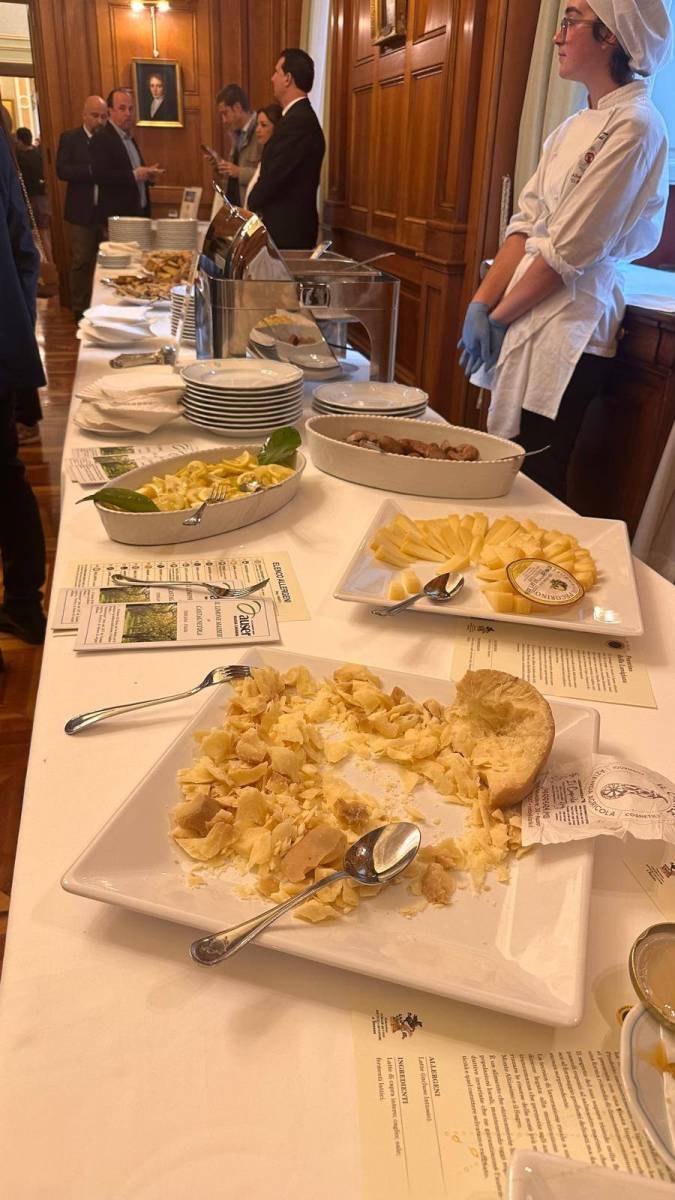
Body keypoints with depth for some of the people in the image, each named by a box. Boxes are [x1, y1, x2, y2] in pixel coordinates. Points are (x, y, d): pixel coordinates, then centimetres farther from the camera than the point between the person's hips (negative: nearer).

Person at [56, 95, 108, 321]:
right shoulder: (69, 138, 0)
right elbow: (62, 171, -11)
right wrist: (92, 170, -21)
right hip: (83, 212, -2)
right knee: (81, 263, 2)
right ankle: (80, 310, 10)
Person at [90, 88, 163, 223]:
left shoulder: (129, 138, 18)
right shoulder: (101, 139, -9)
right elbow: (99, 175, -21)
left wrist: (147, 175, 3)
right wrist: (134, 175, -22)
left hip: (139, 212, 8)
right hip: (117, 217, -8)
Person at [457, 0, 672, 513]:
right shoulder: (573, 128, 15)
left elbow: (570, 250, -15)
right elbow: (527, 223, 9)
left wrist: (500, 316, -8)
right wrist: (481, 304, -3)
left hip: (569, 334, -8)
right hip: (526, 323, 8)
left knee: (537, 486, -3)